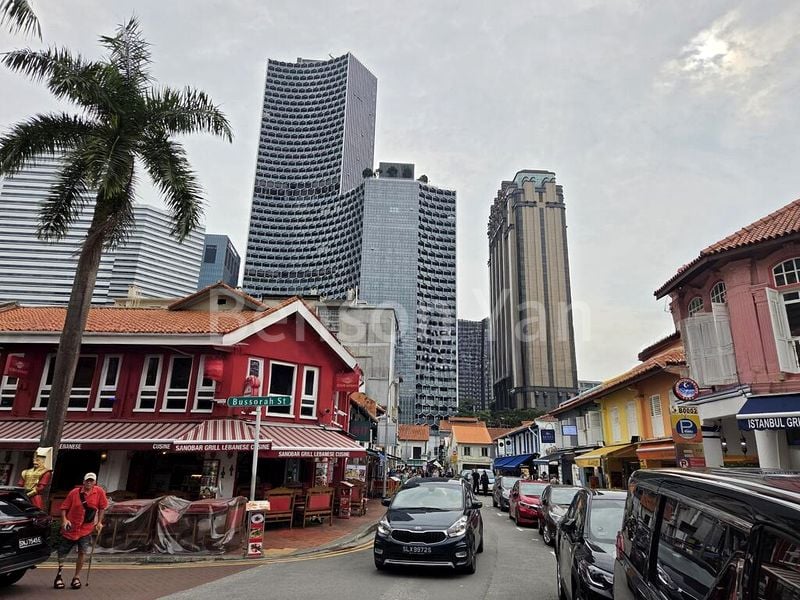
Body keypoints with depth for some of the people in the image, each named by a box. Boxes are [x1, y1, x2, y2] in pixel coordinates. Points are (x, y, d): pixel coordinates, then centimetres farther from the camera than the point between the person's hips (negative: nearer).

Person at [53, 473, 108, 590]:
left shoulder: (99, 492, -7)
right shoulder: (74, 492, -8)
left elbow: (102, 507, 3)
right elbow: (64, 507, -3)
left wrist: (99, 522, 2)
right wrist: (64, 520, -17)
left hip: (86, 529, 0)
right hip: (71, 528, 0)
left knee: (82, 552, -3)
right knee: (62, 552, 10)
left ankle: (76, 577, 14)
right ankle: (59, 575, 32)